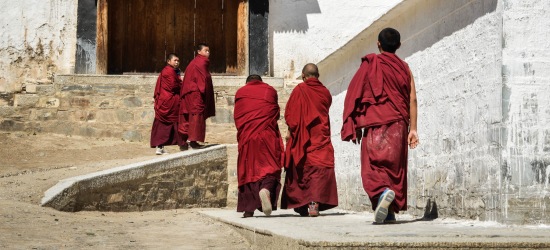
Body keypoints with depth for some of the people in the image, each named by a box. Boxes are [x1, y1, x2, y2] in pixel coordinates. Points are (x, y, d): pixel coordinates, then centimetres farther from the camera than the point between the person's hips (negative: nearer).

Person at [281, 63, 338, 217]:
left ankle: (301, 205, 13)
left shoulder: (299, 90, -4)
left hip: (301, 137, -1)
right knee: (319, 169, -6)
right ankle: (315, 203, -25)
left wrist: (290, 130, 3)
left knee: (301, 170, 11)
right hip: (321, 138, 1)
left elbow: (289, 112, -5)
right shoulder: (325, 92, 5)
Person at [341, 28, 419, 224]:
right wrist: (413, 129, 3)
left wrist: (353, 126, 2)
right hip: (398, 125, 3)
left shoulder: (370, 64, 2)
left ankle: (383, 191, -33)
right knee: (395, 166, 10)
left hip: (375, 125, -3)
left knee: (373, 165, -4)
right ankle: (391, 211, 7)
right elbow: (412, 99, 3)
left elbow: (355, 94, -2)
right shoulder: (404, 67, 9)